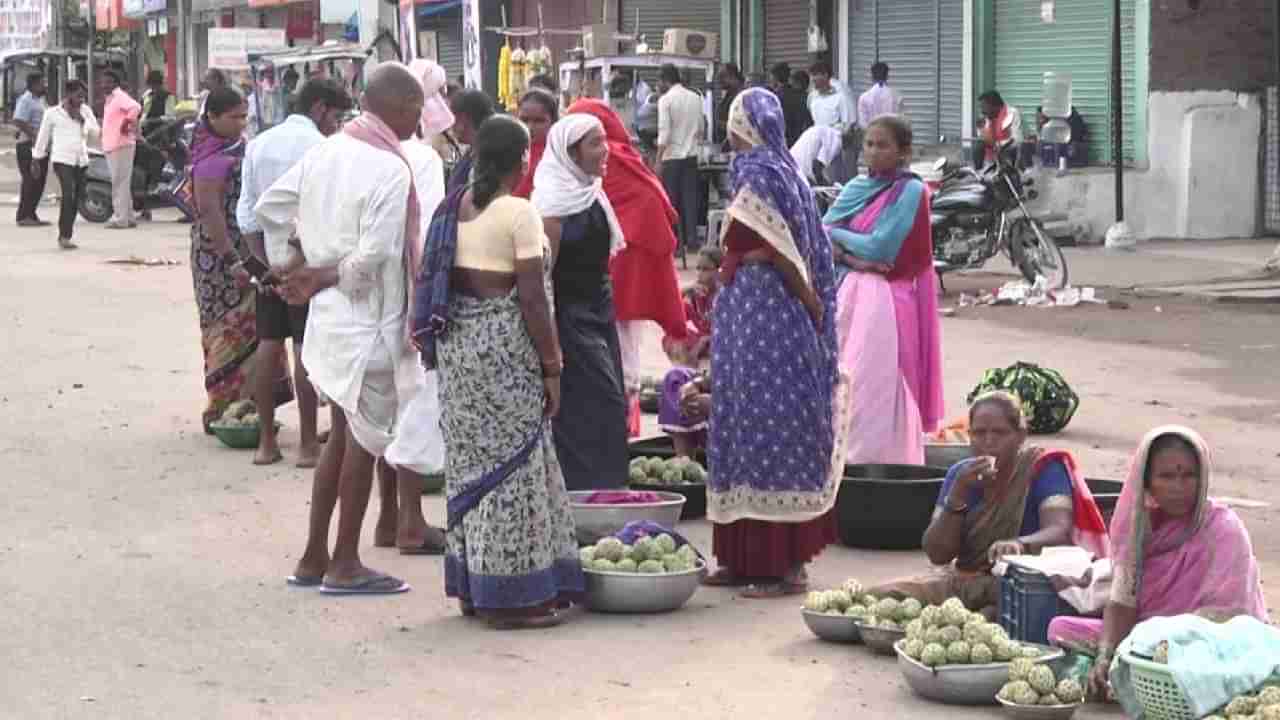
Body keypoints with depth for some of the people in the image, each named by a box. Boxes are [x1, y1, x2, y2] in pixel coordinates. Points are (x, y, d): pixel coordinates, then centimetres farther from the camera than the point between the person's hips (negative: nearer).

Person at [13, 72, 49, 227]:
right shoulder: (26, 100, -12)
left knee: (39, 182, 9)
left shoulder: (40, 100, 18)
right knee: (31, 181, -11)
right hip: (29, 145, -10)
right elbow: (18, 121, -22)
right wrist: (34, 136, -24)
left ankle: (31, 215, 15)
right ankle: (24, 217, -9)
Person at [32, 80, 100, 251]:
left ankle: (65, 236, 14)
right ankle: (64, 235, -19)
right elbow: (43, 137, 10)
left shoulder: (85, 111, 12)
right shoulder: (52, 113, 3)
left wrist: (82, 120, -7)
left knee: (76, 199, 4)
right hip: (62, 159, -5)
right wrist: (36, 159, 12)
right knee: (68, 194, -21)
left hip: (81, 161, 5)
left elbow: (96, 132, 7)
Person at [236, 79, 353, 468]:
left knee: (269, 341, 11)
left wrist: (265, 261, 4)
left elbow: (246, 212, 5)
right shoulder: (319, 146, -10)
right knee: (307, 346, -2)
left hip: (268, 253, 6)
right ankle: (308, 444, 1)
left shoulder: (259, 144, 9)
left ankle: (266, 441, 14)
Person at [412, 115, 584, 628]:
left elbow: (437, 284, 11)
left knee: (471, 461, 14)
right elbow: (531, 299, -14)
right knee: (512, 465, 0)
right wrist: (552, 367, -8)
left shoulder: (454, 208, 8)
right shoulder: (518, 213, -12)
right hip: (505, 349, -7)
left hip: (456, 343, 8)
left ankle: (471, 586, 21)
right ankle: (511, 593, 3)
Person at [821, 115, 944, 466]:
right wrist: (852, 258, -14)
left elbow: (879, 247, -13)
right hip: (845, 292, 7)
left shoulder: (910, 191, -5)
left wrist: (838, 235, 0)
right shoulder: (856, 187, 14)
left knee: (876, 390, -10)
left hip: (882, 300, -6)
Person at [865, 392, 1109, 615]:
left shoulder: (1044, 467, -8)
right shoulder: (960, 474, 6)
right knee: (879, 596, -13)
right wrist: (958, 493, -16)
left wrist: (1020, 545, -48)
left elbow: (1059, 531, -26)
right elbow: (936, 555, -2)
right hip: (962, 579, 5)